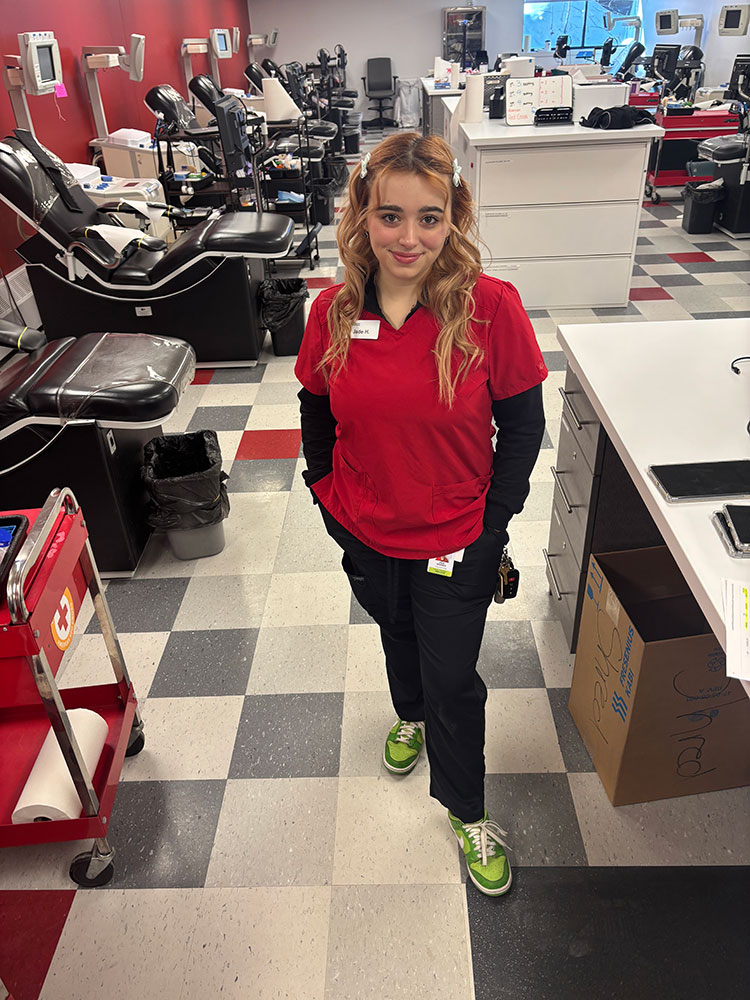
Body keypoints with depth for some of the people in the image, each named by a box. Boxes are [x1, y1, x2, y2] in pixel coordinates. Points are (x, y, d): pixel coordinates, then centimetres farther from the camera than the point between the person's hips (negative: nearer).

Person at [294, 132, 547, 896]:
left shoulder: (491, 307, -19)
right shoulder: (334, 311, -10)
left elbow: (522, 423, -11)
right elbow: (316, 409, 5)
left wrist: (493, 525, -11)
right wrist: (326, 493, 3)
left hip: (456, 540, -3)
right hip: (367, 533, 3)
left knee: (453, 678, 11)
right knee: (396, 635, 28)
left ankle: (467, 812, 38)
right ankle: (411, 716, 61)